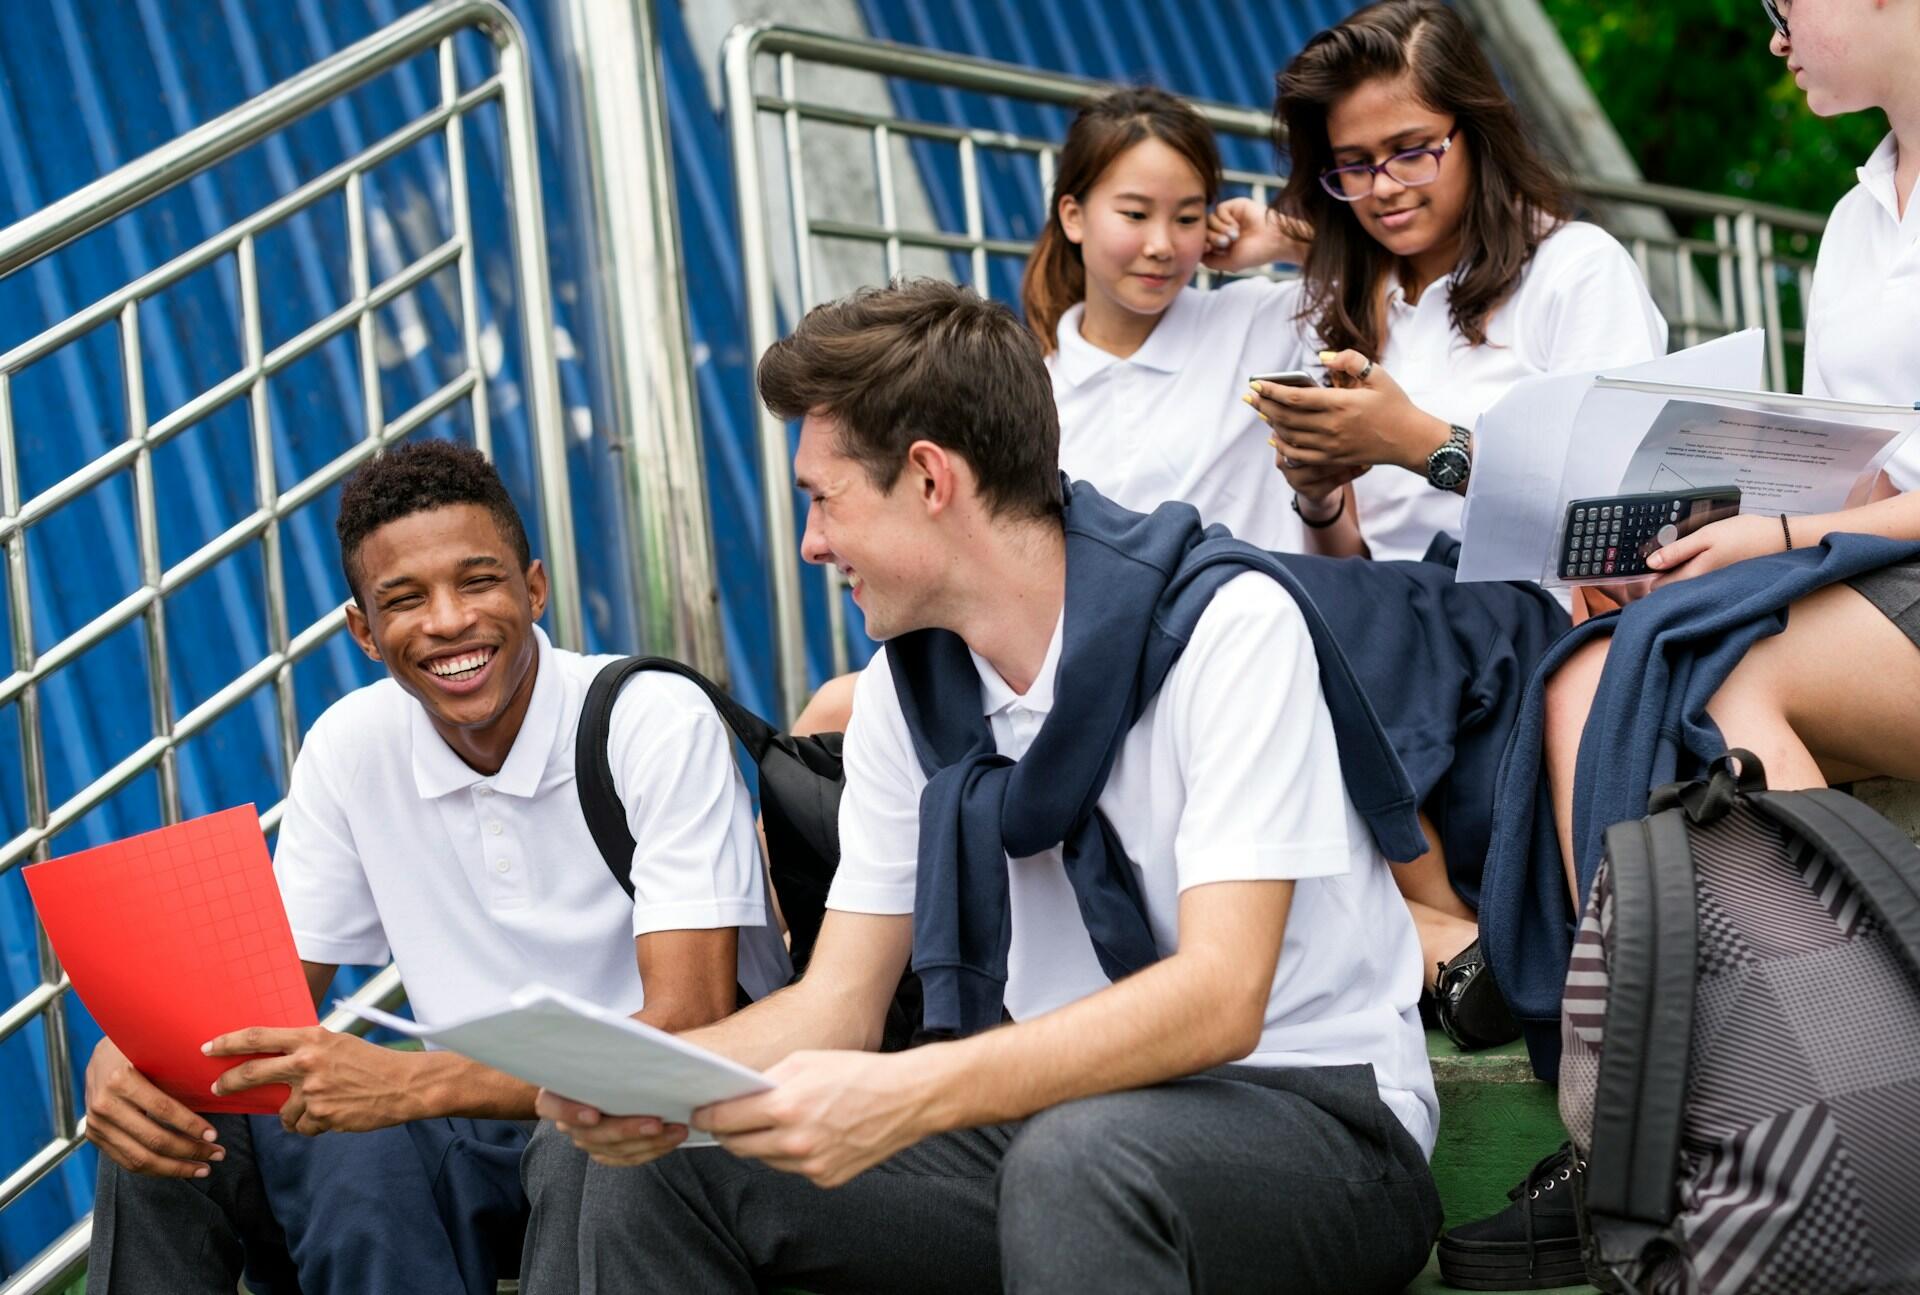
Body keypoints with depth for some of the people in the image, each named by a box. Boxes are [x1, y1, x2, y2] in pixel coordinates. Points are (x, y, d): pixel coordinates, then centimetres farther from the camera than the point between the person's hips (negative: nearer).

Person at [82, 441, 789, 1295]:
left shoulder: (661, 725, -15)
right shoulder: (350, 748, 2)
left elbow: (689, 1029, -23)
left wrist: (411, 1083, -35)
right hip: (486, 1134, 4)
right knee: (167, 1120, -17)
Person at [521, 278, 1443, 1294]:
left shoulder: (1226, 626, -16)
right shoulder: (906, 686, 6)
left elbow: (1220, 998, -26)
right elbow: (837, 1003, 5)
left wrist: (906, 1095, -37)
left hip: (1310, 1117, -6)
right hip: (1056, 1117, 6)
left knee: (1079, 1157, -38)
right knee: (660, 1164, -9)